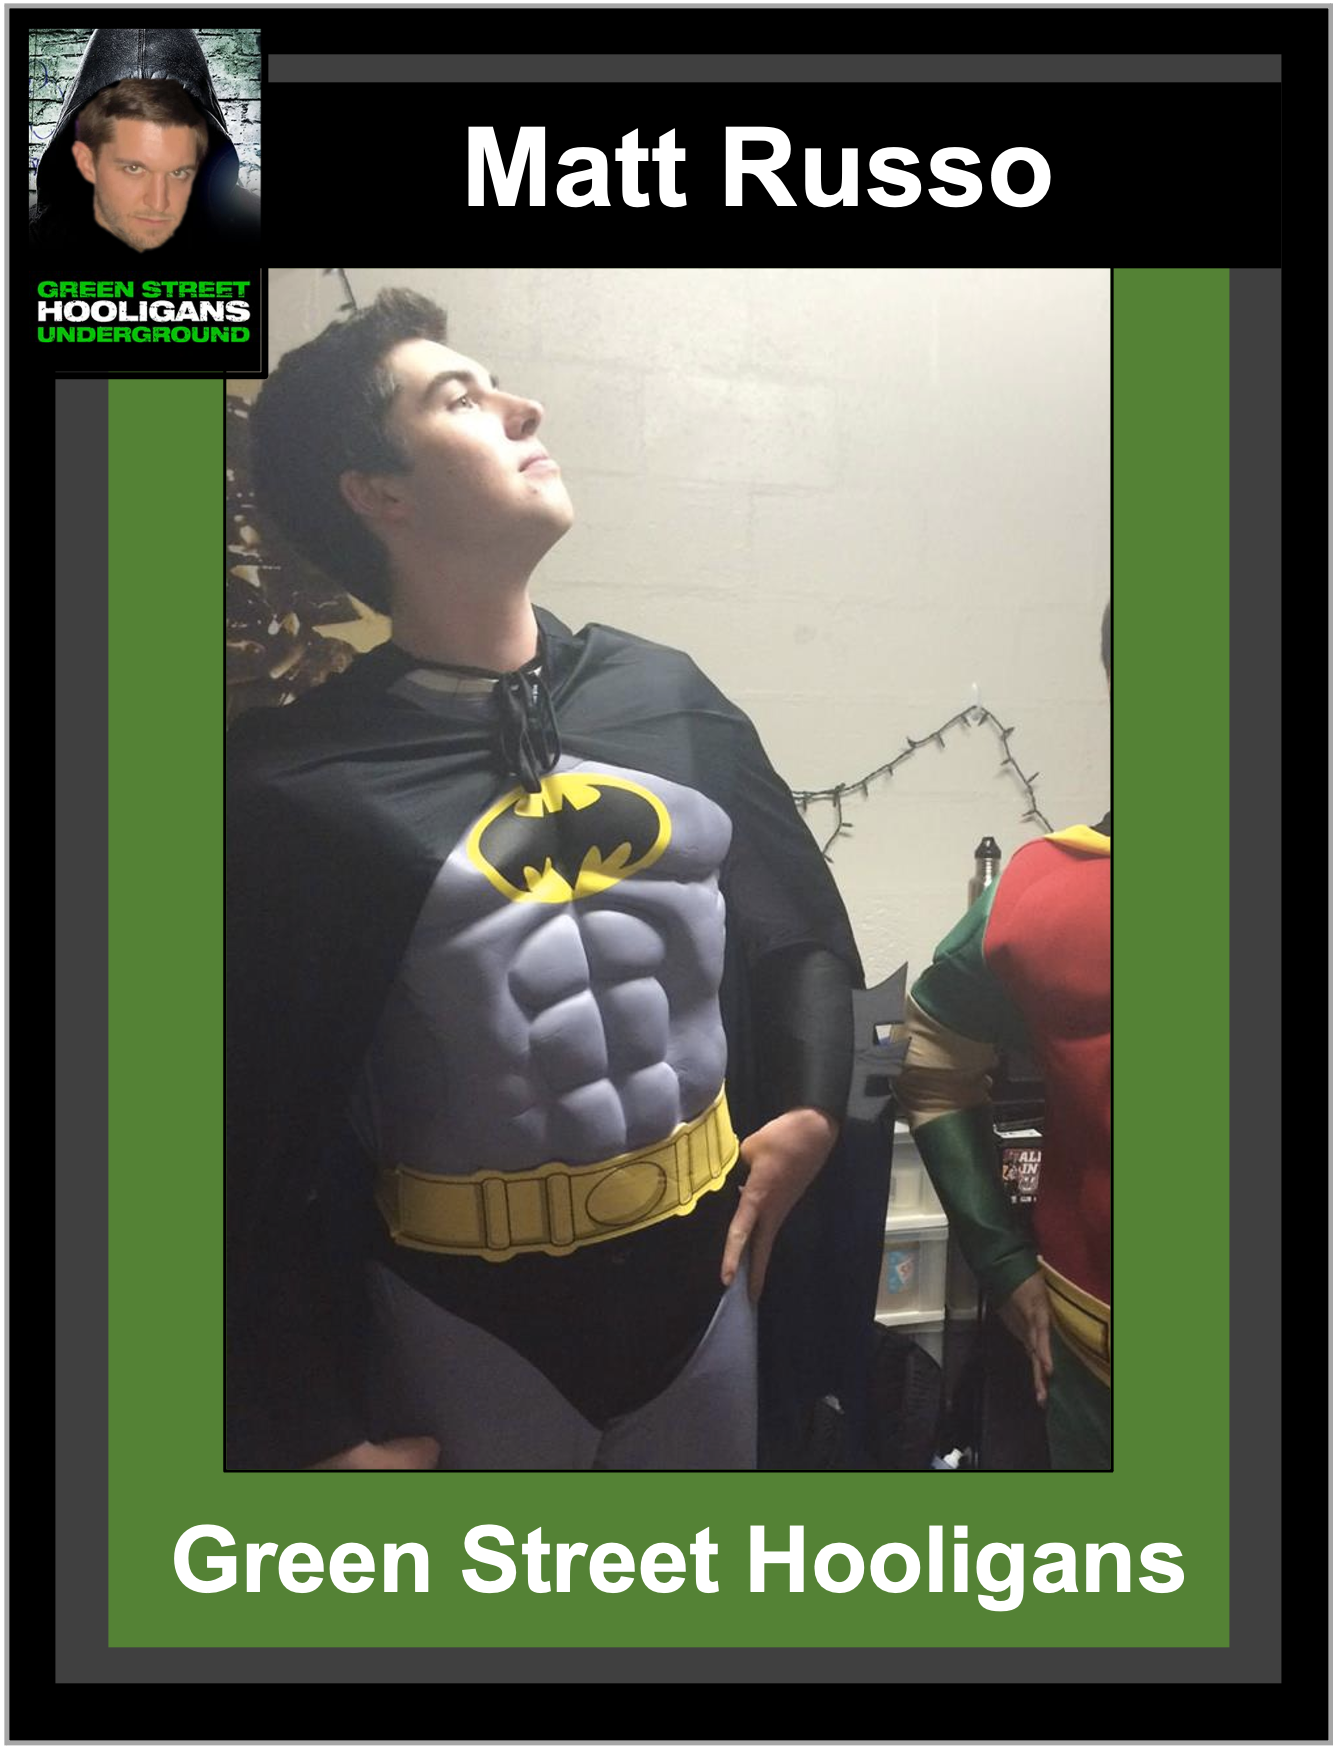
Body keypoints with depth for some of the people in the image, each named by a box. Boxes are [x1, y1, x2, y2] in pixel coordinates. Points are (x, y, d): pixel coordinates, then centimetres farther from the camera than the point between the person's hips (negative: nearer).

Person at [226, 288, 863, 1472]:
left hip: (700, 1271, 4)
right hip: (470, 1317, -4)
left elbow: (803, 921, 11)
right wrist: (312, 1431, -5)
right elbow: (252, 1147, -11)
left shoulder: (664, 692, -2)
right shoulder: (293, 790, -15)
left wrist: (812, 1107, 1)